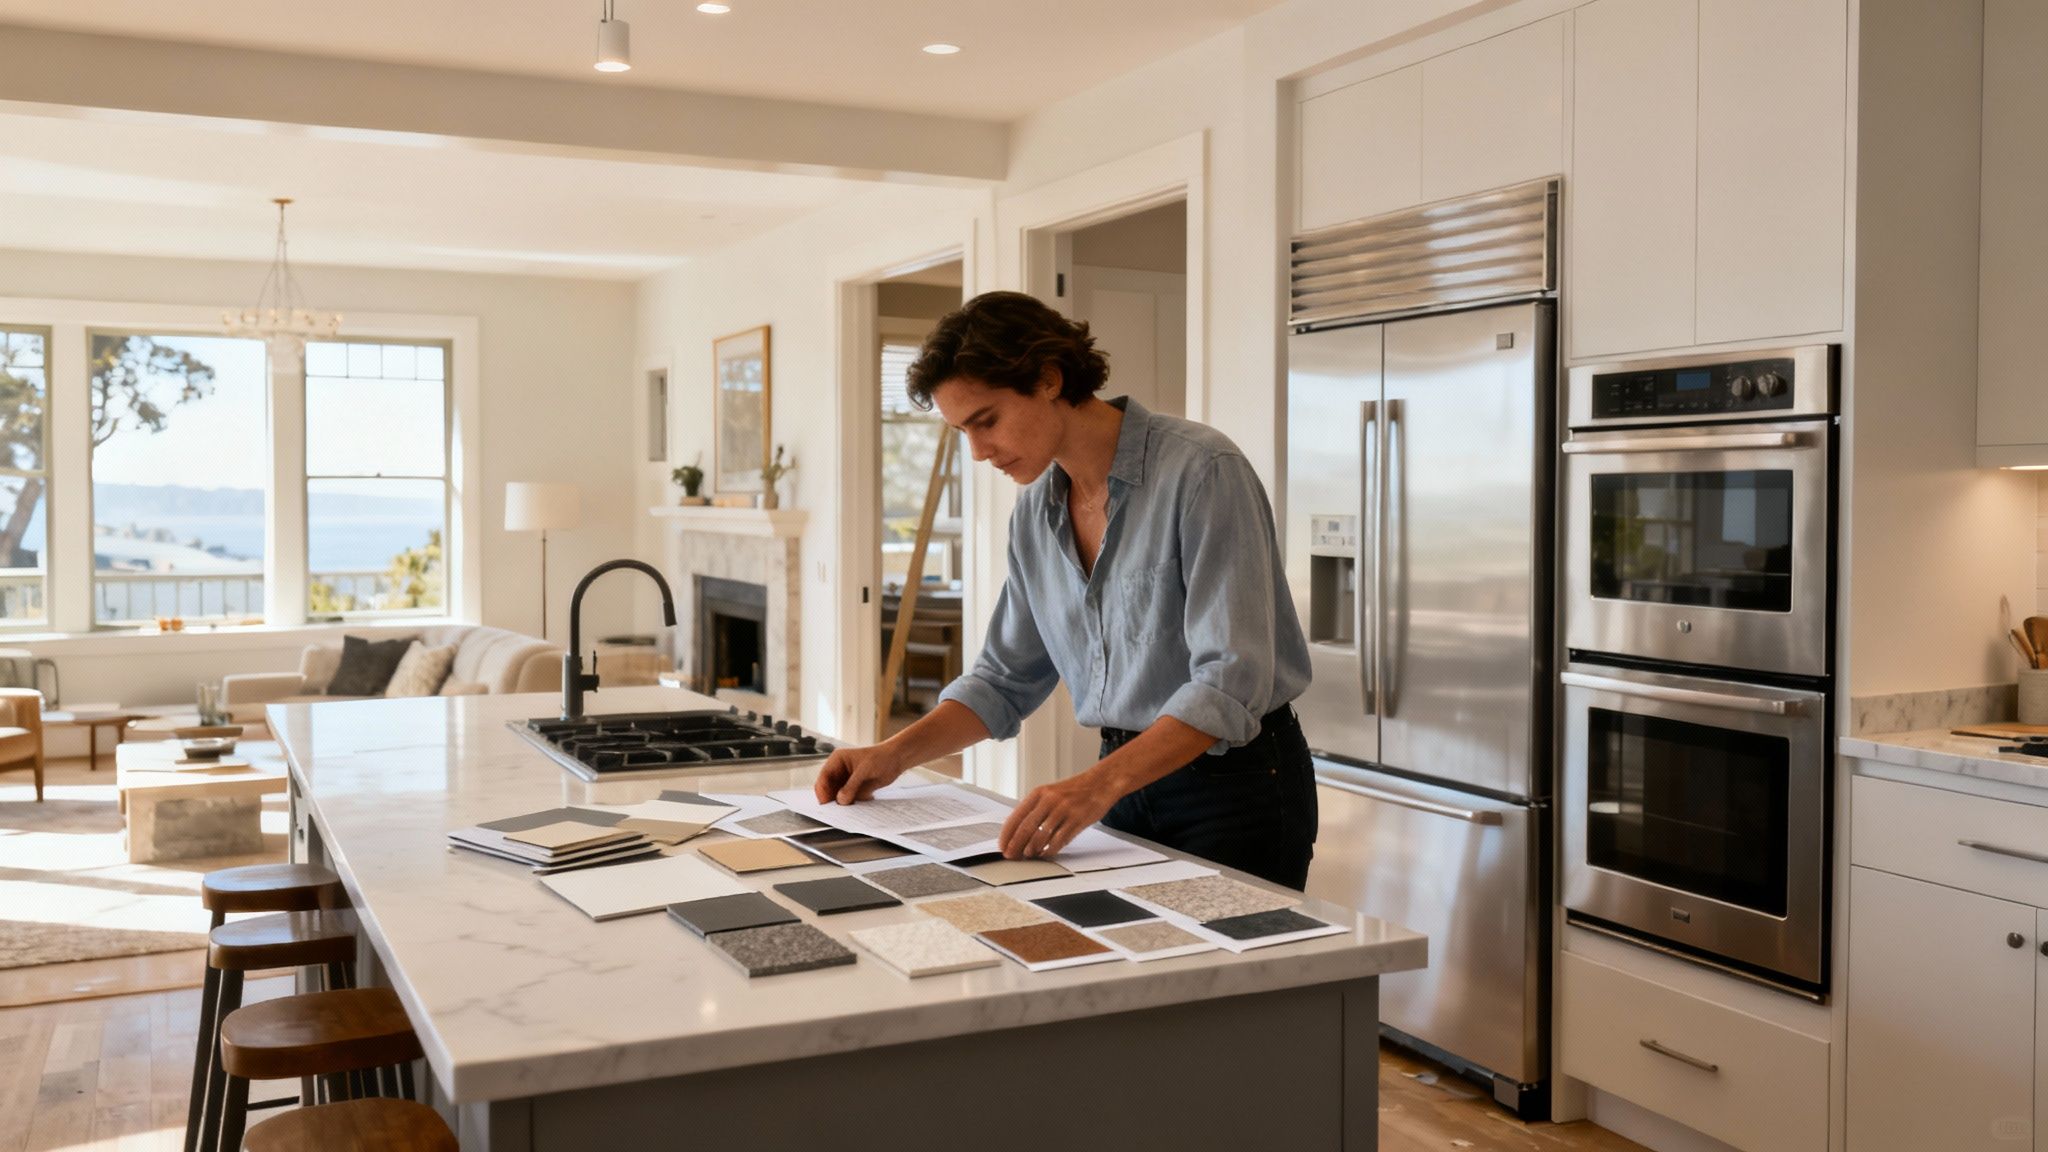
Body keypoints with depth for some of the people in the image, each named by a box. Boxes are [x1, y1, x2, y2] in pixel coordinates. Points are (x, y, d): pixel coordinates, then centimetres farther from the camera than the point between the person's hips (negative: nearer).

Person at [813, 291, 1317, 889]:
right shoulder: (1036, 509, 4)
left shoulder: (1202, 470, -19)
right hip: (1125, 780, 6)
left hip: (1236, 780, -6)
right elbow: (1007, 677, 11)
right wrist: (893, 755, -2)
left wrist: (1100, 784, -37)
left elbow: (1230, 680, -26)